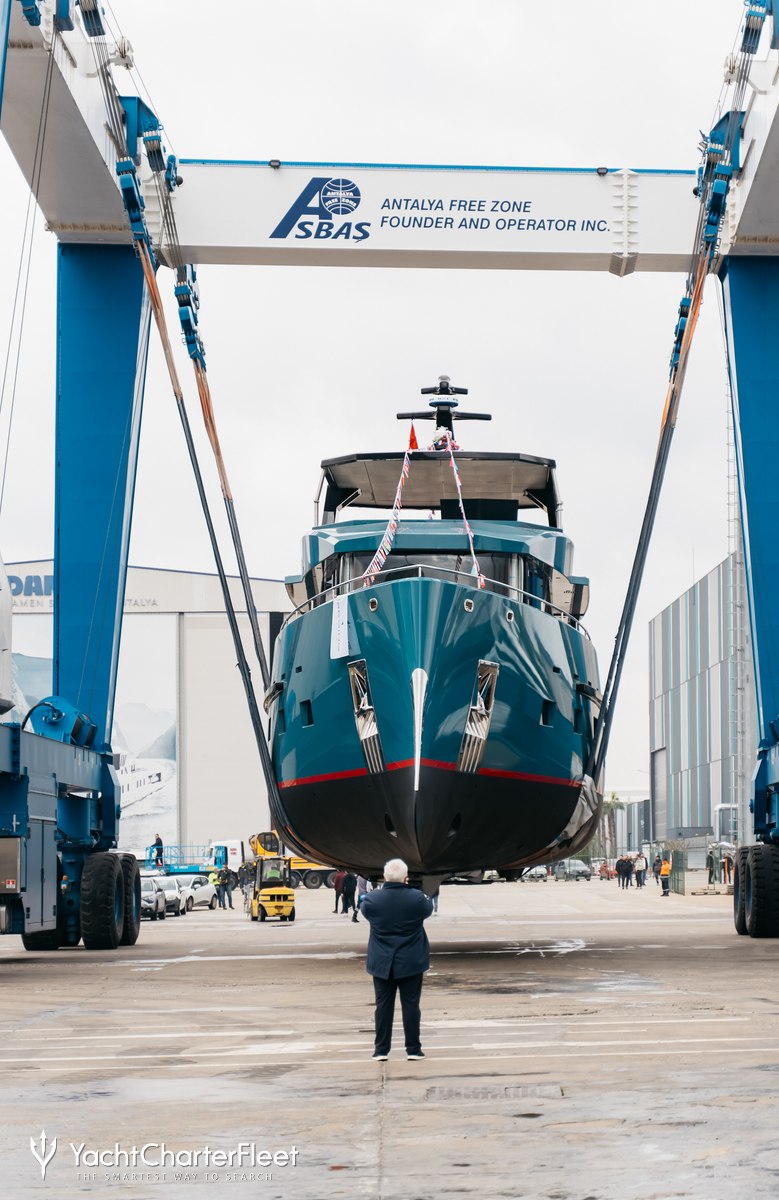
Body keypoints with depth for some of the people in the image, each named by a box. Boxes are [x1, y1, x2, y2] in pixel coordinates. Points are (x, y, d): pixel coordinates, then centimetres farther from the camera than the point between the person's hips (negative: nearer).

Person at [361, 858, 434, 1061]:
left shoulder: (372, 898, -13)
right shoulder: (416, 898, -16)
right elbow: (428, 909, 5)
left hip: (382, 963, 1)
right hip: (410, 962, -1)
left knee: (383, 1006, 8)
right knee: (410, 1005, 6)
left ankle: (381, 1050, 10)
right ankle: (413, 1049, 9)